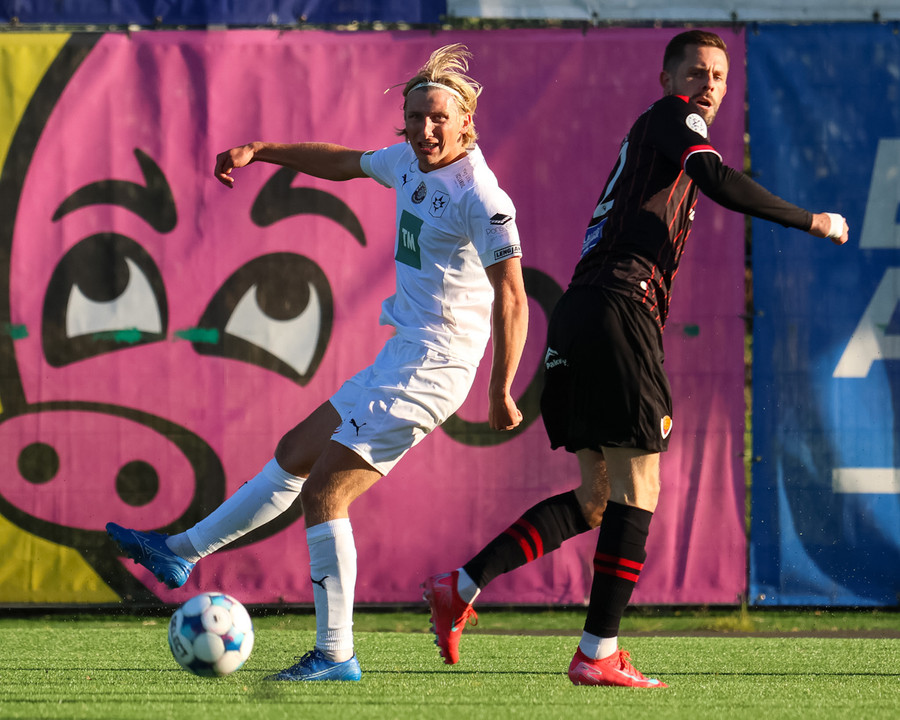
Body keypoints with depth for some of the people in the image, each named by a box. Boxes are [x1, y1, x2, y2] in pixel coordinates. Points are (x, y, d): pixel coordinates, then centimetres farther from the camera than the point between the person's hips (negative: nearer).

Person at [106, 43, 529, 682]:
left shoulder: (480, 198, -18)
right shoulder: (409, 163, 8)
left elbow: (513, 300, -23)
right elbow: (343, 162, 29)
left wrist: (501, 393, -28)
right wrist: (259, 150, 30)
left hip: (430, 369, -9)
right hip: (399, 359, 9)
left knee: (323, 490, -10)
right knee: (296, 453, 17)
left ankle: (336, 656, -7)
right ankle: (182, 552, 28)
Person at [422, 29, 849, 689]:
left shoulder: (648, 137, 29)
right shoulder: (674, 118, 0)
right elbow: (720, 182, -19)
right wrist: (812, 221, -13)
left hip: (581, 313, 9)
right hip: (621, 307, -9)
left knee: (597, 499, 13)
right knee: (637, 491, -6)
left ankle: (462, 586, 6)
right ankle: (599, 655, -8)